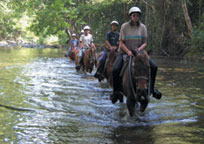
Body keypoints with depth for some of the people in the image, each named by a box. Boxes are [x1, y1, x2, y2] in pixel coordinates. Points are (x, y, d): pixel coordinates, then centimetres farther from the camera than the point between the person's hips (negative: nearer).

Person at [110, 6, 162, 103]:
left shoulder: (142, 27, 1)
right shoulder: (125, 26, -5)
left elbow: (145, 43, 1)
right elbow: (121, 42, -6)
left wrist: (139, 49, -19)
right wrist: (128, 52, -21)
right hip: (125, 52, -2)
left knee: (154, 67, -14)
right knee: (115, 69, -26)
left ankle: (151, 88, 7)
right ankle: (116, 91, -6)